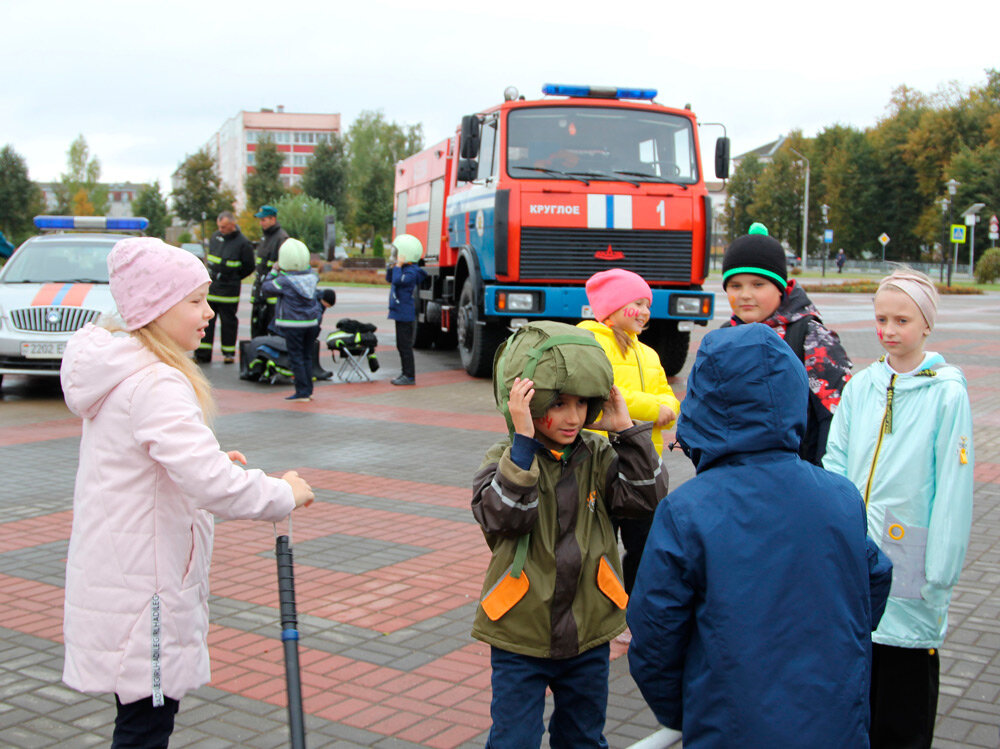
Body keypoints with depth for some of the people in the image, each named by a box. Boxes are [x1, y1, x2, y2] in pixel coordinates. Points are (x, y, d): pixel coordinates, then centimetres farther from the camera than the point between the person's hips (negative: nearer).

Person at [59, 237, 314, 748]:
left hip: (112, 578, 10)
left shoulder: (121, 370, 9)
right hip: (142, 589, -10)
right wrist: (284, 494, -18)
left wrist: (208, 459, 9)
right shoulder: (155, 385, -23)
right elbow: (214, 487, -34)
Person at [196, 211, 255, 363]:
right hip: (210, 288, 5)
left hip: (228, 290, -5)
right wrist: (211, 273, 14)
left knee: (228, 322, 3)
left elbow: (249, 267, -2)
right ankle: (202, 354, 8)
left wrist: (232, 278, 0)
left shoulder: (243, 243, -8)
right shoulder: (215, 237, 9)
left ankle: (229, 352, 14)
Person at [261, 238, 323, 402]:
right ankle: (308, 390, 18)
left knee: (296, 358, 1)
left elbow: (266, 287, -1)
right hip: (312, 322, 5)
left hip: (293, 325, -5)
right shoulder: (311, 277, 1)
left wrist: (273, 271, 11)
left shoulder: (284, 281, -14)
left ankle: (302, 392, -1)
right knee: (307, 357, 14)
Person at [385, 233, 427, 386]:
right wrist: (392, 266, 10)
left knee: (405, 345, -7)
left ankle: (409, 376, -3)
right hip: (400, 314, 10)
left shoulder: (411, 271, -15)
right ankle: (405, 373, 22)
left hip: (406, 315, -10)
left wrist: (398, 266, -18)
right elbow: (389, 279, 24)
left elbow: (398, 280, -29)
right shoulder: (404, 269, 14)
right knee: (401, 345, 15)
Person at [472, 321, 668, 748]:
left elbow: (647, 497, -10)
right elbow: (505, 515, -27)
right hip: (520, 638, -3)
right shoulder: (505, 459, -11)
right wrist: (523, 441, -33)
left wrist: (626, 431, -16)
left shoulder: (598, 457, -1)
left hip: (588, 635, 4)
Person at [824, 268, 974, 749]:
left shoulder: (947, 394, -8)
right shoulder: (860, 387, 6)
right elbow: (834, 464, 9)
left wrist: (939, 577, -10)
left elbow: (953, 491, -9)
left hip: (907, 571, -4)